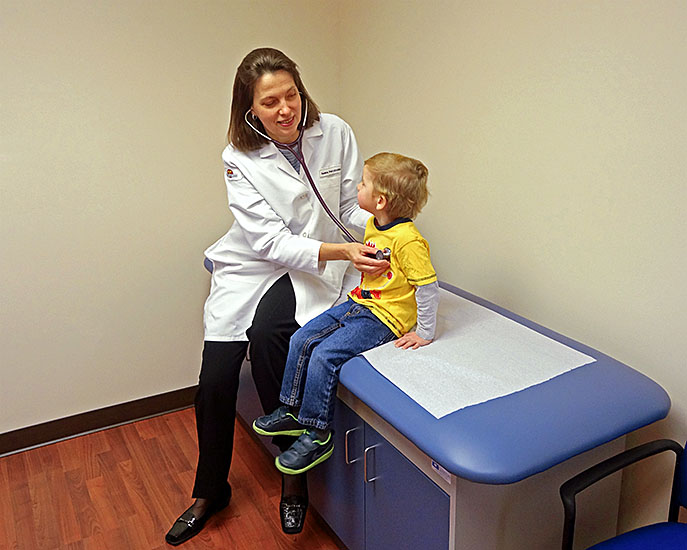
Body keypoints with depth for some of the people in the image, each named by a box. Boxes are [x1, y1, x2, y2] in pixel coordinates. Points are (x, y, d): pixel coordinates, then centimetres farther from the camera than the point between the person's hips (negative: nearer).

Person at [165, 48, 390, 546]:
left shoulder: (335, 134, -8)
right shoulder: (240, 159, -12)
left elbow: (353, 206, 0)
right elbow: (271, 241, -19)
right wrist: (340, 251, -31)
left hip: (313, 270, -1)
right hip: (251, 267, 1)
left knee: (265, 334, -31)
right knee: (214, 382, -7)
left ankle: (294, 471, -12)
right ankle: (210, 491, 19)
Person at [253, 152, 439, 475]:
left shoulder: (408, 240, -22)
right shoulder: (372, 226, 6)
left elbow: (428, 287, -18)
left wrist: (424, 333, -14)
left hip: (385, 317, -9)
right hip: (358, 303, 9)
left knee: (324, 356, -21)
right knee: (301, 340, 1)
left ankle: (318, 435, -5)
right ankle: (293, 411, 17)